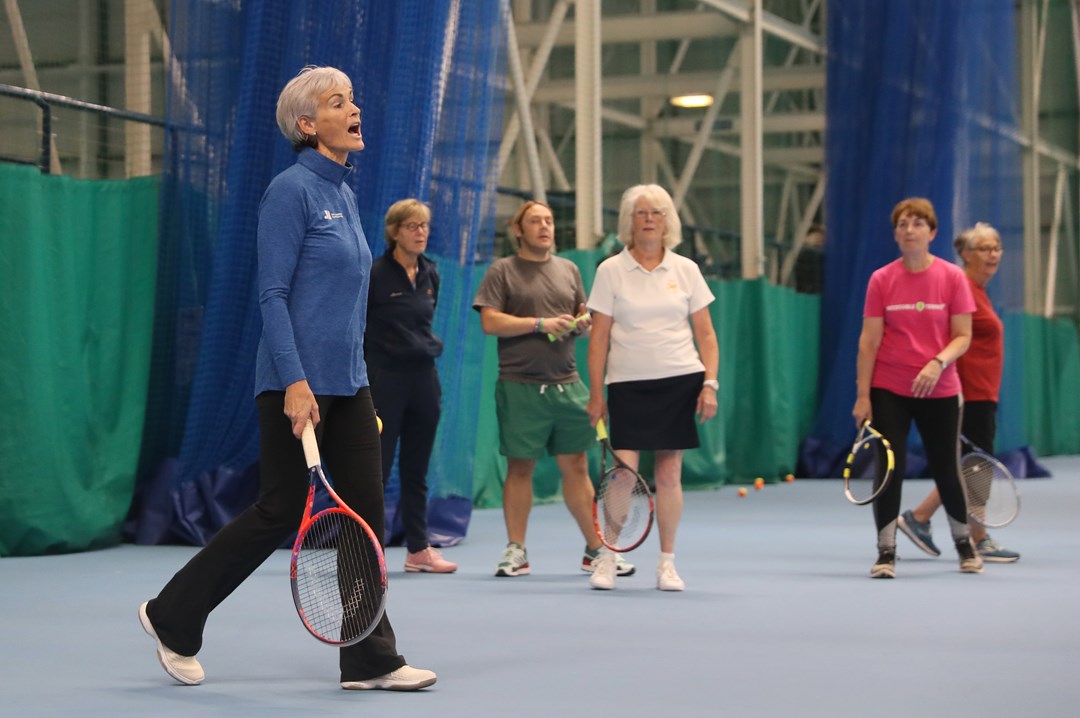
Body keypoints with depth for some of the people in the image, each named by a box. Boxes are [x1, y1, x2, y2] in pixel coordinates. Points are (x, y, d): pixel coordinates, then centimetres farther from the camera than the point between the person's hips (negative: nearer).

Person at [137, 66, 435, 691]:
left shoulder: (344, 194, 14)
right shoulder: (291, 190, -11)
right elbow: (272, 295, -15)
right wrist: (294, 381, -23)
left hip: (348, 382, 8)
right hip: (299, 381, -8)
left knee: (366, 509, 4)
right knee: (281, 512, -1)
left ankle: (370, 660, 7)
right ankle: (172, 616, 16)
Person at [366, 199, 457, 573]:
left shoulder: (430, 274, 10)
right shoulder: (375, 273, -9)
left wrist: (429, 344, 11)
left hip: (424, 377, 6)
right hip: (385, 377, -6)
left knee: (416, 469, 11)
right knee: (376, 468, -4)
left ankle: (418, 549, 17)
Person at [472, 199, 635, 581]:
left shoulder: (569, 270, 16)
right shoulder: (502, 271, 2)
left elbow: (582, 319, 22)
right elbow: (490, 321, -8)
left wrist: (583, 324, -2)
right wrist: (540, 324, -14)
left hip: (567, 384, 4)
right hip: (520, 387, -4)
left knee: (576, 467, 5)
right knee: (520, 467, 1)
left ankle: (595, 549, 10)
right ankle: (516, 551, 10)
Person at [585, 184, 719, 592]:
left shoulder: (685, 270, 6)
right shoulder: (610, 271, 2)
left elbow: (705, 333, 8)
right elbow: (599, 337, 2)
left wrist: (710, 384, -2)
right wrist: (596, 394, -2)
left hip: (679, 382, 2)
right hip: (628, 385, -1)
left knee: (669, 474, 4)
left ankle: (666, 563, 13)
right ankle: (607, 559, 3)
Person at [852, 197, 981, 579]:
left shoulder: (952, 277, -3)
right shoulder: (881, 280, -1)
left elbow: (963, 336, -3)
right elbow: (869, 340, -1)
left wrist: (937, 364, -21)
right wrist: (862, 395, -5)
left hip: (939, 391, 0)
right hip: (889, 392, 0)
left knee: (946, 471, 9)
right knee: (888, 471, -5)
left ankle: (965, 544, 31)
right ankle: (886, 554, 4)